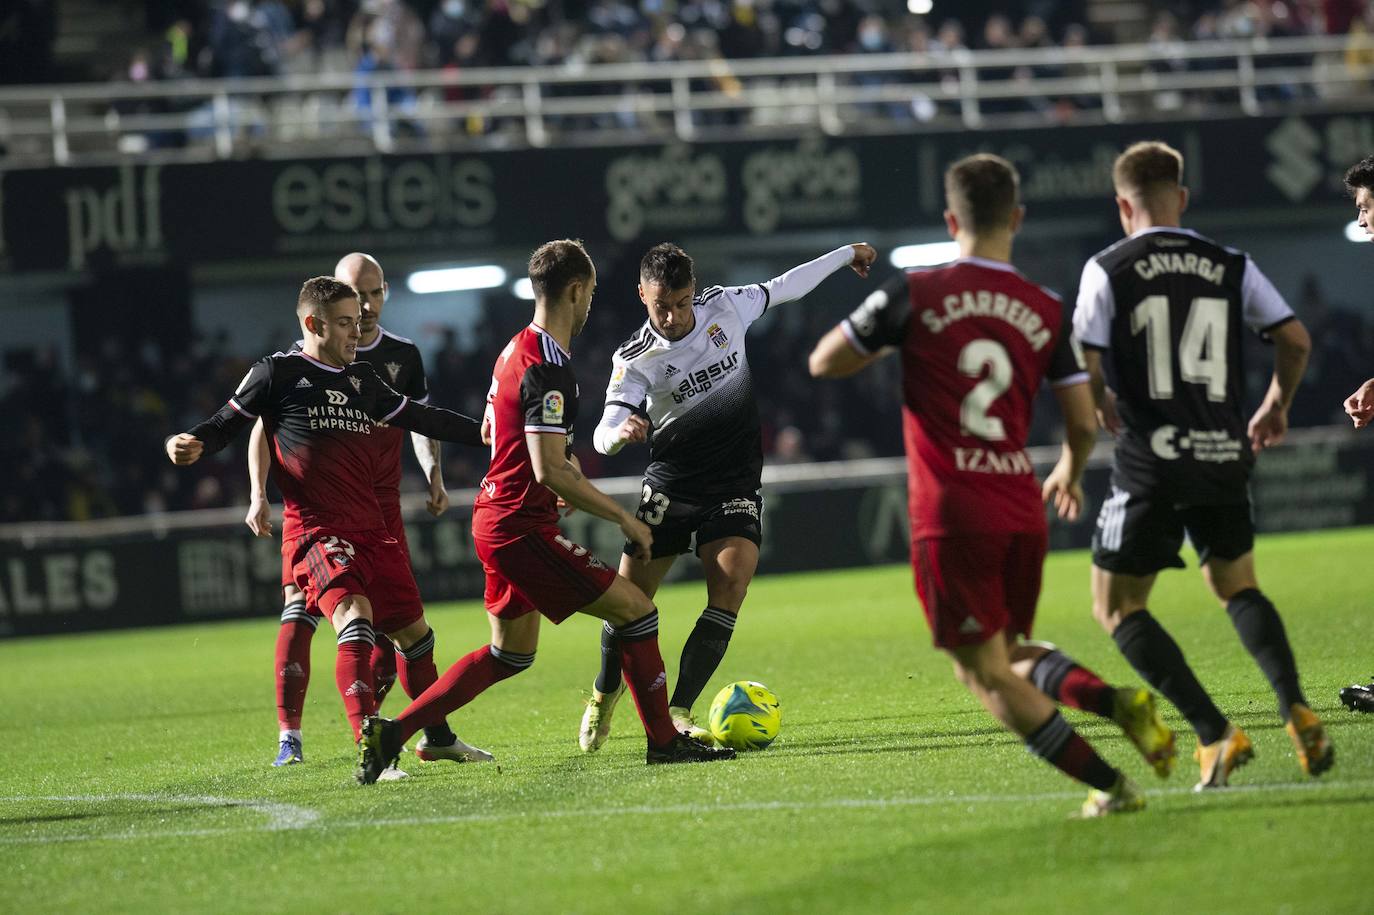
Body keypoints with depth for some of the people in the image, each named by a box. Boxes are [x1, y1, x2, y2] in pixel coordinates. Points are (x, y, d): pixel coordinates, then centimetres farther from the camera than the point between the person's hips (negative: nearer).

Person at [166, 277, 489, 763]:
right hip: (315, 530, -7)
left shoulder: (361, 378, 17)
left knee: (414, 632, 15)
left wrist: (486, 433, 33)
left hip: (370, 527, 7)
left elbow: (420, 417, 28)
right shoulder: (278, 373, -1)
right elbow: (227, 423, 1)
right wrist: (192, 444, -21)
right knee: (356, 618, -28)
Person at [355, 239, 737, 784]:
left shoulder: (514, 351, 12)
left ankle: (392, 731, 11)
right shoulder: (548, 367, -19)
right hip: (523, 526, -10)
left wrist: (563, 461, 26)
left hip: (494, 517, 10)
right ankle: (663, 742, 3)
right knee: (634, 609, -3)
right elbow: (549, 471, -24)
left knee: (511, 655, 18)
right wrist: (624, 519, -17)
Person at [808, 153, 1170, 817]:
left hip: (950, 514, -5)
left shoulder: (913, 295, -4)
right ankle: (1116, 701, -3)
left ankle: (1109, 785, -9)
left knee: (986, 675, 1)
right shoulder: (1045, 311, 5)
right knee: (1009, 654, 23)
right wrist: (1069, 475, 28)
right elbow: (1084, 424, 7)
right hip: (1022, 509, 5)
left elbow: (823, 363, 5)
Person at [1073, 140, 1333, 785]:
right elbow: (1295, 338, 5)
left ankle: (1215, 734, -8)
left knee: (1118, 608, 6)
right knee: (1237, 587, 23)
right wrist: (1277, 406, 24)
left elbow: (1082, 366, -8)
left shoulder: (1108, 269, -3)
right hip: (1224, 453, 4)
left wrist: (1103, 404, 15)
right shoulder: (1231, 267, 7)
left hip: (1151, 460, -4)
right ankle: (1296, 711, 0)